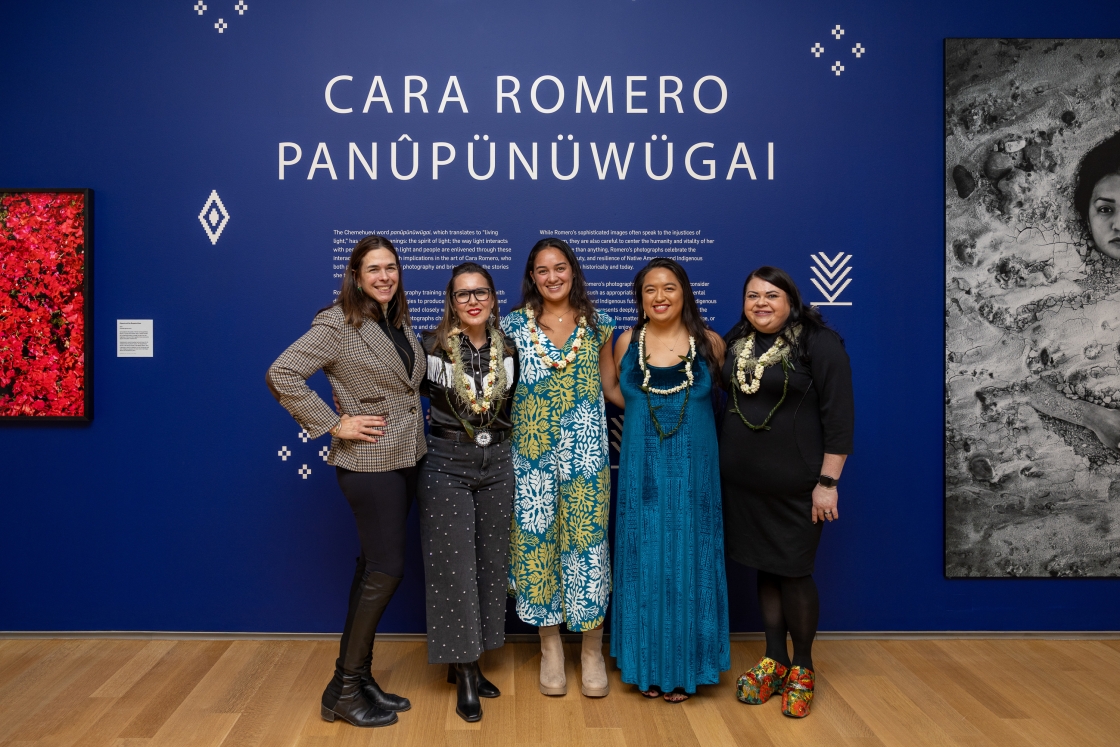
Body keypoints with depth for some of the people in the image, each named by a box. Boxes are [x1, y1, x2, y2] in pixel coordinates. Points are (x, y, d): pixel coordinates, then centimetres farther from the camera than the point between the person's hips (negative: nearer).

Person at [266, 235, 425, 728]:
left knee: (373, 568, 13)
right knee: (387, 570, -5)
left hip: (405, 460, 8)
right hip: (368, 462, -8)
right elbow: (282, 375, -18)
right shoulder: (339, 323, -12)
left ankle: (353, 678, 25)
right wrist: (334, 425, -17)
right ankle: (346, 691, 10)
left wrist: (421, 419, 6)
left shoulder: (400, 323, 10)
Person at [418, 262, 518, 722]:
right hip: (447, 465, -4)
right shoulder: (432, 348, -8)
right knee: (454, 567, -1)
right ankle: (464, 674, 10)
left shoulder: (509, 349, 2)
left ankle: (470, 661, 26)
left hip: (497, 464, 4)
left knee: (490, 562, 10)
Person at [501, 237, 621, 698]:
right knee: (536, 538, 4)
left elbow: (611, 386, 12)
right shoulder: (515, 324, 3)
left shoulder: (597, 326, 7)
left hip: (585, 450, 0)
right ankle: (550, 647, 21)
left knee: (586, 538, 1)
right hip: (532, 450, 0)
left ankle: (592, 650, 16)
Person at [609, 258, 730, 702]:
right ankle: (648, 666, 22)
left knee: (688, 562, 6)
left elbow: (721, 398, 12)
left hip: (693, 472, -1)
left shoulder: (710, 343, -1)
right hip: (641, 471, 1)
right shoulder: (627, 343, 2)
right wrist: (645, 422, 6)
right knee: (644, 562, 7)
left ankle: (683, 667, 21)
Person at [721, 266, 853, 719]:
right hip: (743, 482, 5)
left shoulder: (819, 343, -11)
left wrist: (827, 483, -15)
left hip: (795, 484, -5)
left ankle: (802, 667, 24)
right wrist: (722, 461, 14)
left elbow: (839, 415, -13)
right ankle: (774, 660, 28)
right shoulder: (734, 342, 5)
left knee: (794, 572, 4)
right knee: (764, 568, 13)